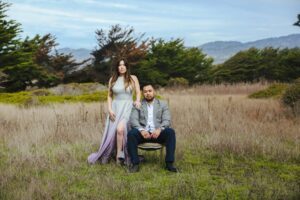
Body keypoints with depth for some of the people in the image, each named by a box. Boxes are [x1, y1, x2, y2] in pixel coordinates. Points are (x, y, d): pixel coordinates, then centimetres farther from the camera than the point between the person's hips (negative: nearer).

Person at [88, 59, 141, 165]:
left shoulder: (133, 78, 4)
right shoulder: (112, 79, 9)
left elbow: (138, 92, 10)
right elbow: (109, 96, 10)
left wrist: (137, 101, -10)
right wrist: (110, 109, -2)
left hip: (127, 107, -3)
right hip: (115, 107, 3)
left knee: (120, 129, -26)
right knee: (111, 133, -3)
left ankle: (119, 155, -16)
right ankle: (104, 156, 12)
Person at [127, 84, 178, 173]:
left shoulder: (162, 105, 14)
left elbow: (166, 120, 2)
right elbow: (133, 120, -1)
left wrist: (159, 129, -21)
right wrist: (141, 130, -21)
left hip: (157, 133, 0)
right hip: (143, 133, 0)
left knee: (170, 132, -29)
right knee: (131, 133, -31)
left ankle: (169, 163, -25)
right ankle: (135, 163, -22)